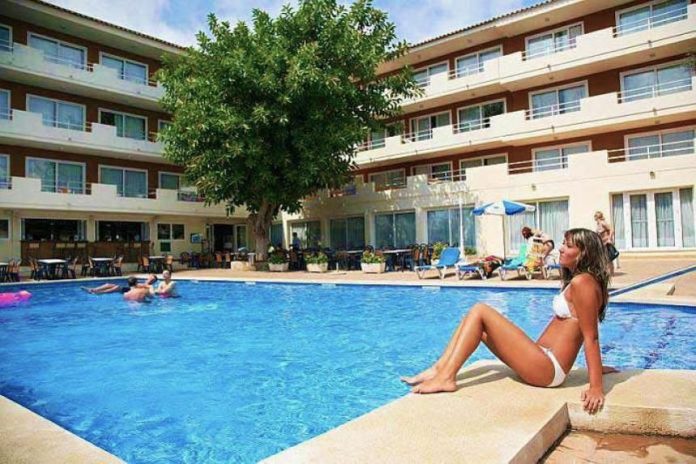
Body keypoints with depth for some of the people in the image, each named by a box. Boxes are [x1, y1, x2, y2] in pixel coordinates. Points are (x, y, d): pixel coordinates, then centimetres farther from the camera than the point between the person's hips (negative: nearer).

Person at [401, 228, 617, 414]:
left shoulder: (582, 282, -14)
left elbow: (591, 337, -18)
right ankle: (439, 369, -1)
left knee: (480, 312, -14)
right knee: (477, 320, 8)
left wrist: (597, 387, -20)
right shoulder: (577, 280, 16)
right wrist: (597, 367, 26)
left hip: (547, 368, -10)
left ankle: (446, 377, -17)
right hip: (543, 361, 10)